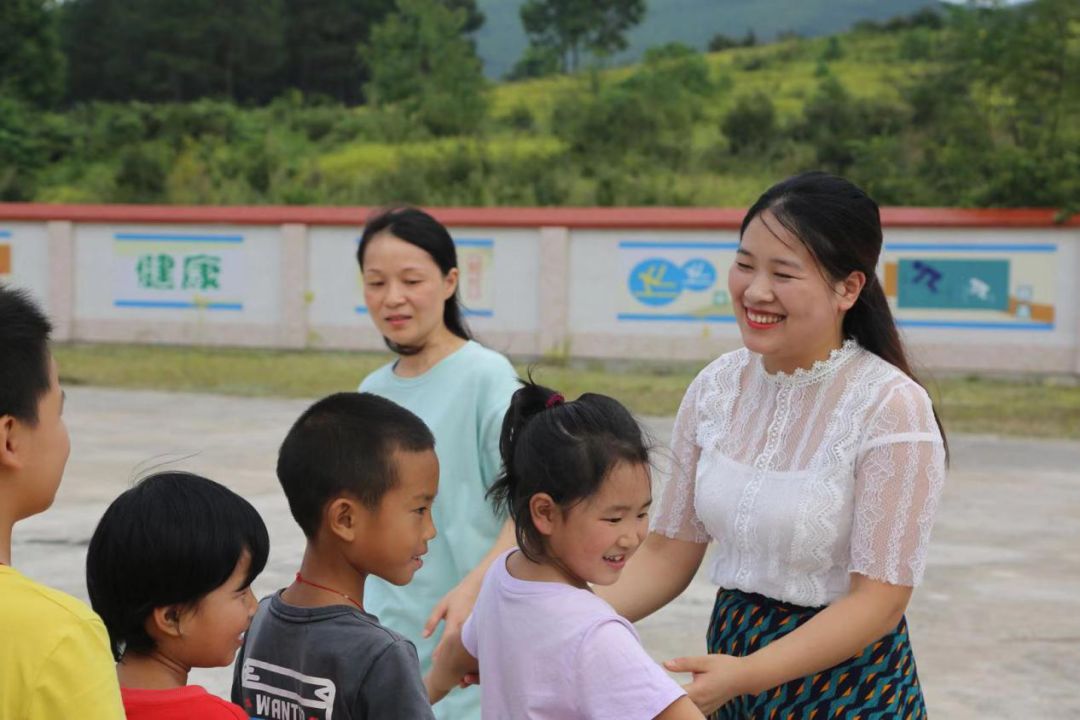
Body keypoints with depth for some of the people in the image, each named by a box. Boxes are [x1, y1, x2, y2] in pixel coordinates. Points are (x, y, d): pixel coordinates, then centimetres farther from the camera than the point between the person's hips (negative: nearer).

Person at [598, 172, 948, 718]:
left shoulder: (890, 406, -19)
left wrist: (748, 673, -29)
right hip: (731, 655, 5)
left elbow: (879, 600, -19)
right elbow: (668, 553, 0)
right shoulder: (716, 387, -3)